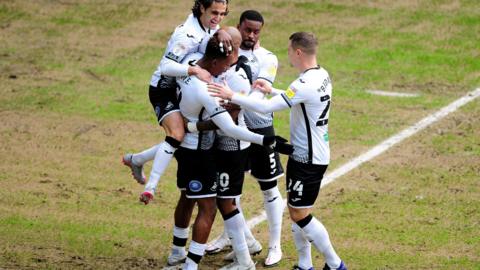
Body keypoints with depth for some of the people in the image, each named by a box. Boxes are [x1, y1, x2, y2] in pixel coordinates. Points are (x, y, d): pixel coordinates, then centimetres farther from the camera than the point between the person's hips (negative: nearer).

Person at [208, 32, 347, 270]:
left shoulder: (306, 84, -25)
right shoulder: (322, 76, 5)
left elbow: (266, 107, -29)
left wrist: (232, 96, -24)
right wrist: (272, 90, 17)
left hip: (308, 159, -10)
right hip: (307, 154, 10)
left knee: (300, 214, -3)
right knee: (296, 211, 14)